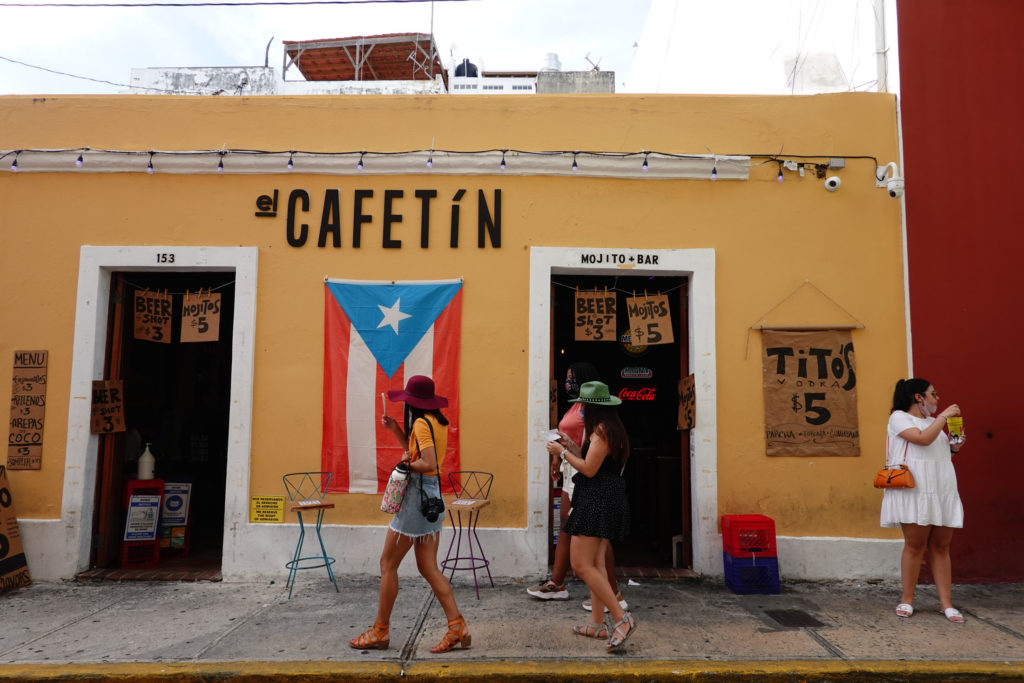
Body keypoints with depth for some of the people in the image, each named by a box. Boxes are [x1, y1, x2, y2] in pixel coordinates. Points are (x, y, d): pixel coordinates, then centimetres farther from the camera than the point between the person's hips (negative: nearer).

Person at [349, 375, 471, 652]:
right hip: (432, 495, 9)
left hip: (417, 495, -9)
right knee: (428, 568, 11)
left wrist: (406, 463, -10)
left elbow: (429, 464, -27)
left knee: (388, 564, 4)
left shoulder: (421, 423, -16)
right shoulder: (438, 422, 11)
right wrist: (395, 430, 13)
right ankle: (457, 627, 7)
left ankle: (380, 631, 15)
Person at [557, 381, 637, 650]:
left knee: (581, 564, -9)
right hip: (611, 500, 11)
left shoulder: (601, 430, -15)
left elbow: (589, 469, -19)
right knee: (595, 564, 14)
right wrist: (573, 448, 19)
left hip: (597, 501, -11)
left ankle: (621, 618, -10)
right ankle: (597, 623, 20)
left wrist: (563, 453, -6)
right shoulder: (613, 429, 16)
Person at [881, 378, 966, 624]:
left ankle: (947, 603, 6)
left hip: (943, 490, 7)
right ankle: (907, 600, 6)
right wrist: (944, 416, -7)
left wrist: (954, 447, 11)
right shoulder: (899, 417, 0)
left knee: (940, 547, 4)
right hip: (915, 490, -6)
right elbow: (923, 439, -16)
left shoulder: (932, 420, 23)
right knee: (915, 545, -4)